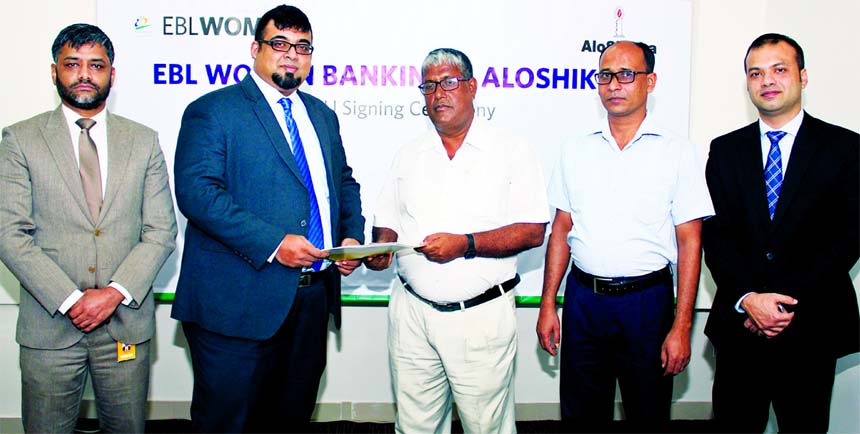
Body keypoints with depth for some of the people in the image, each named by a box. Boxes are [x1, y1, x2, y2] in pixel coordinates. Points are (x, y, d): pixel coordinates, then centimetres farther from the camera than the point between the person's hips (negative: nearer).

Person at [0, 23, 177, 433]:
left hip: (127, 320, 1)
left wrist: (115, 292, -11)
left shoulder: (143, 141, 6)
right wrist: (69, 300, -13)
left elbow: (161, 231, 2)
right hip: (49, 325, -1)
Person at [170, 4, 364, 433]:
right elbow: (196, 190, -16)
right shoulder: (212, 110, -4)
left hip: (313, 298, 6)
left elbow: (344, 182, 23)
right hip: (239, 302, -6)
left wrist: (352, 236, 3)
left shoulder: (322, 116, 17)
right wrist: (272, 243, -23)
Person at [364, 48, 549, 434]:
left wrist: (466, 244, -19)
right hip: (412, 311, 4)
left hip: (481, 315, -3)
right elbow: (387, 223, 16)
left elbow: (533, 231, -7)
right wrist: (381, 248, -7)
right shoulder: (408, 155, 13)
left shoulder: (511, 151, -1)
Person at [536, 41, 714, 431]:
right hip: (583, 298, 3)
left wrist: (681, 326, -10)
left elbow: (689, 243, -5)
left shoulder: (677, 152, -3)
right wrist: (548, 305, 4)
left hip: (646, 300, -2)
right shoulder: (576, 151, 6)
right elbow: (561, 230, 8)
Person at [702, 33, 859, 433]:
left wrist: (790, 302, -14)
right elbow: (715, 233, 0)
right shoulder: (726, 150, 7)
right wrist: (746, 299, -13)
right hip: (739, 324, 2)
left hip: (812, 326, -1)